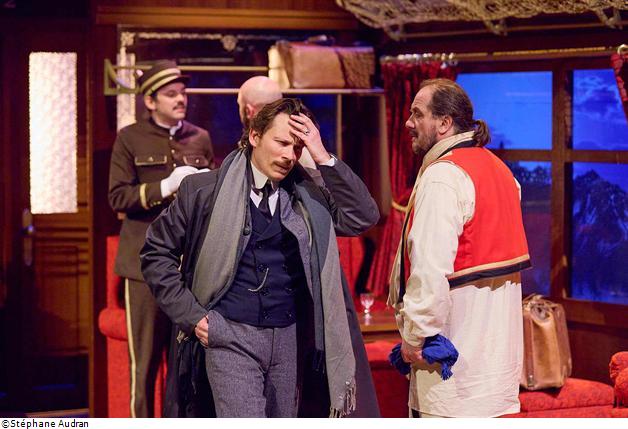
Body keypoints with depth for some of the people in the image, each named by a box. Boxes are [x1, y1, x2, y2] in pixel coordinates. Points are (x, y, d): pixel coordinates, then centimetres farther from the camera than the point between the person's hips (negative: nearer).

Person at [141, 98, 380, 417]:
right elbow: (156, 252, 5)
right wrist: (190, 315, -3)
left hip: (289, 339, 4)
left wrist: (323, 159, -9)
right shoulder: (205, 189, -1)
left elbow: (364, 217, -3)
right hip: (231, 338, -4)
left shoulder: (307, 197, 8)